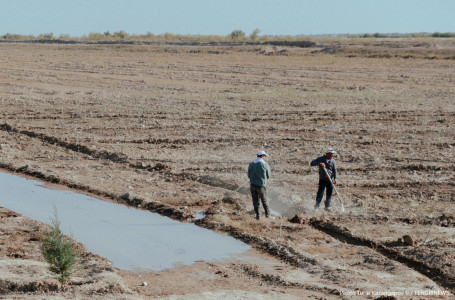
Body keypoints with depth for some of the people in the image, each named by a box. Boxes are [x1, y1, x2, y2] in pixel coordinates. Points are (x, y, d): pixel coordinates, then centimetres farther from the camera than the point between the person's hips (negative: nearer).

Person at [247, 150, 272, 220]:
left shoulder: (251, 164, 0)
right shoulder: (265, 165, -12)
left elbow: (249, 176, 7)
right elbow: (268, 175, -1)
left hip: (252, 185, 3)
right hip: (261, 186, -3)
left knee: (255, 201, 14)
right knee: (264, 200, 14)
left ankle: (258, 215, 11)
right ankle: (268, 215, 22)